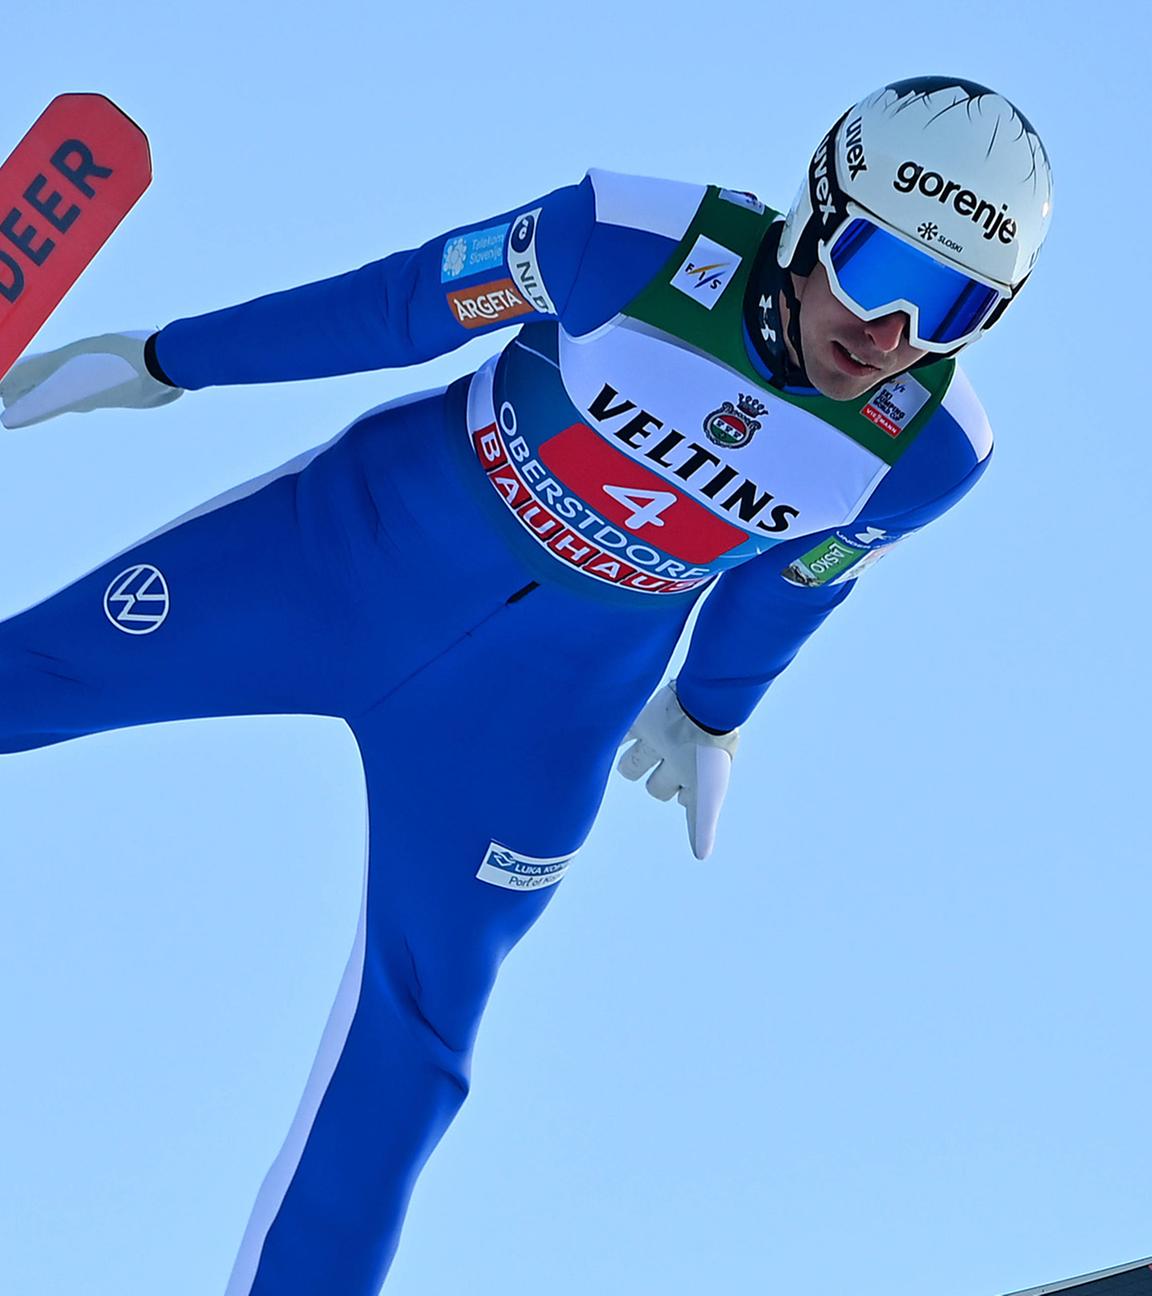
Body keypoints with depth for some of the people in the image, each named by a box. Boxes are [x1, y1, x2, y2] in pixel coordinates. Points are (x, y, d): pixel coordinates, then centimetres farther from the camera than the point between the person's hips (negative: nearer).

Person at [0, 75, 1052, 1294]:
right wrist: (157, 362, -2)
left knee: (414, 1030, 4)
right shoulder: (638, 247, -27)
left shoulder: (931, 454, -19)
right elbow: (400, 302, -12)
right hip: (361, 550, -1)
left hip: (545, 703, 1)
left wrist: (709, 712, 20)